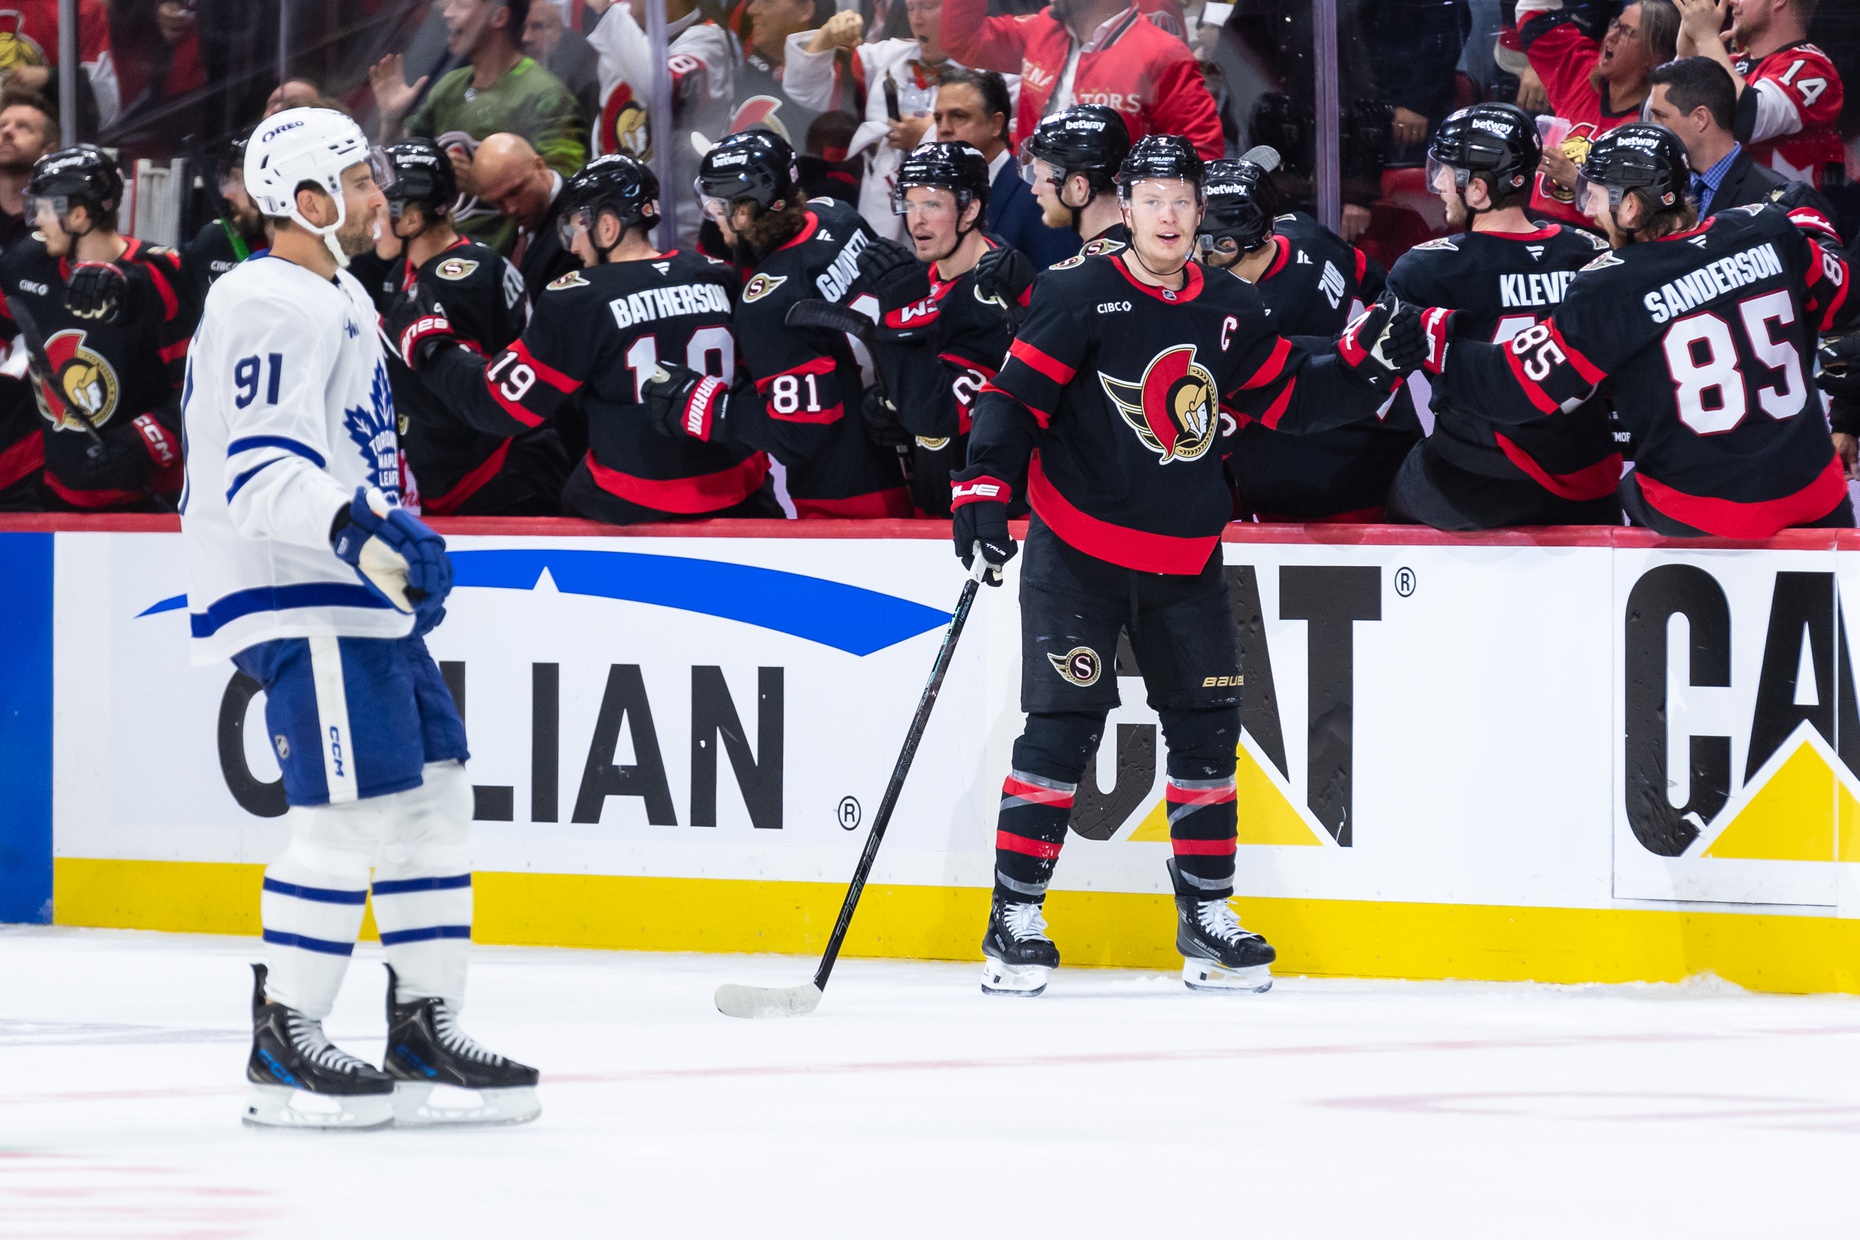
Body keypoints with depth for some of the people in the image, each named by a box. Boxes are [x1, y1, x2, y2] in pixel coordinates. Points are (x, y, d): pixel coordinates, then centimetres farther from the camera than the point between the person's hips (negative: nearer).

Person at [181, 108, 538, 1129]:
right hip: (295, 600, -11)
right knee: (349, 811, -13)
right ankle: (283, 1052, -6)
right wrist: (360, 530, -37)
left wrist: (407, 547, 31)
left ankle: (424, 1033, 14)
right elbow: (260, 471, -25)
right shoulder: (270, 307, -15)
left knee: (432, 795, 9)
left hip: (358, 594, 11)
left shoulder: (340, 299, 19)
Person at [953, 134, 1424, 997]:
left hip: (1184, 564, 5)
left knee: (1206, 731, 6)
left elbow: (1288, 398, 13)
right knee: (1063, 727, -9)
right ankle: (1014, 920, -3)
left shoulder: (1230, 311, 7)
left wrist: (1369, 362, -1)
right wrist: (983, 487, -24)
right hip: (1077, 553, -5)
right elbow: (1015, 395, -13)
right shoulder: (1079, 297, -9)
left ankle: (1207, 917, 17)